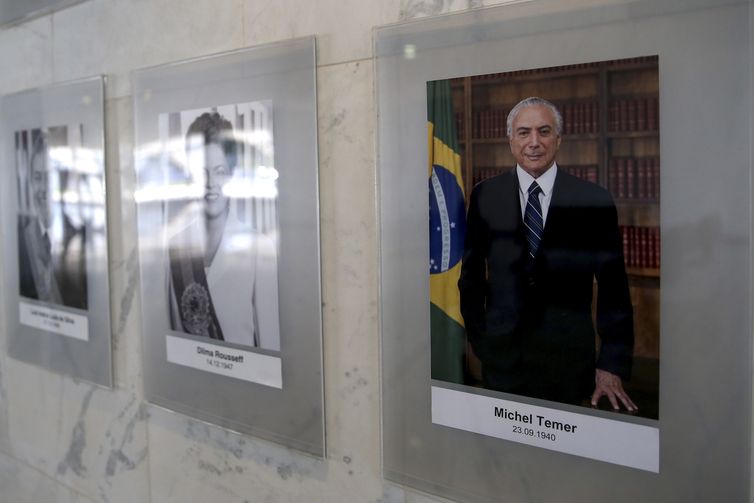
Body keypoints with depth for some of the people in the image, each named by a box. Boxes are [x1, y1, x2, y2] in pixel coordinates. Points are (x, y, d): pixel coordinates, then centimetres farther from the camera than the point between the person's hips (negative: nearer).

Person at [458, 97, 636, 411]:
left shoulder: (595, 201, -4)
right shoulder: (485, 196, 0)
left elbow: (613, 289, -2)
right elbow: (471, 275, 8)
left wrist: (612, 366, -5)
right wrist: (478, 339, 5)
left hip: (570, 360, -1)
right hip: (502, 358, 1)